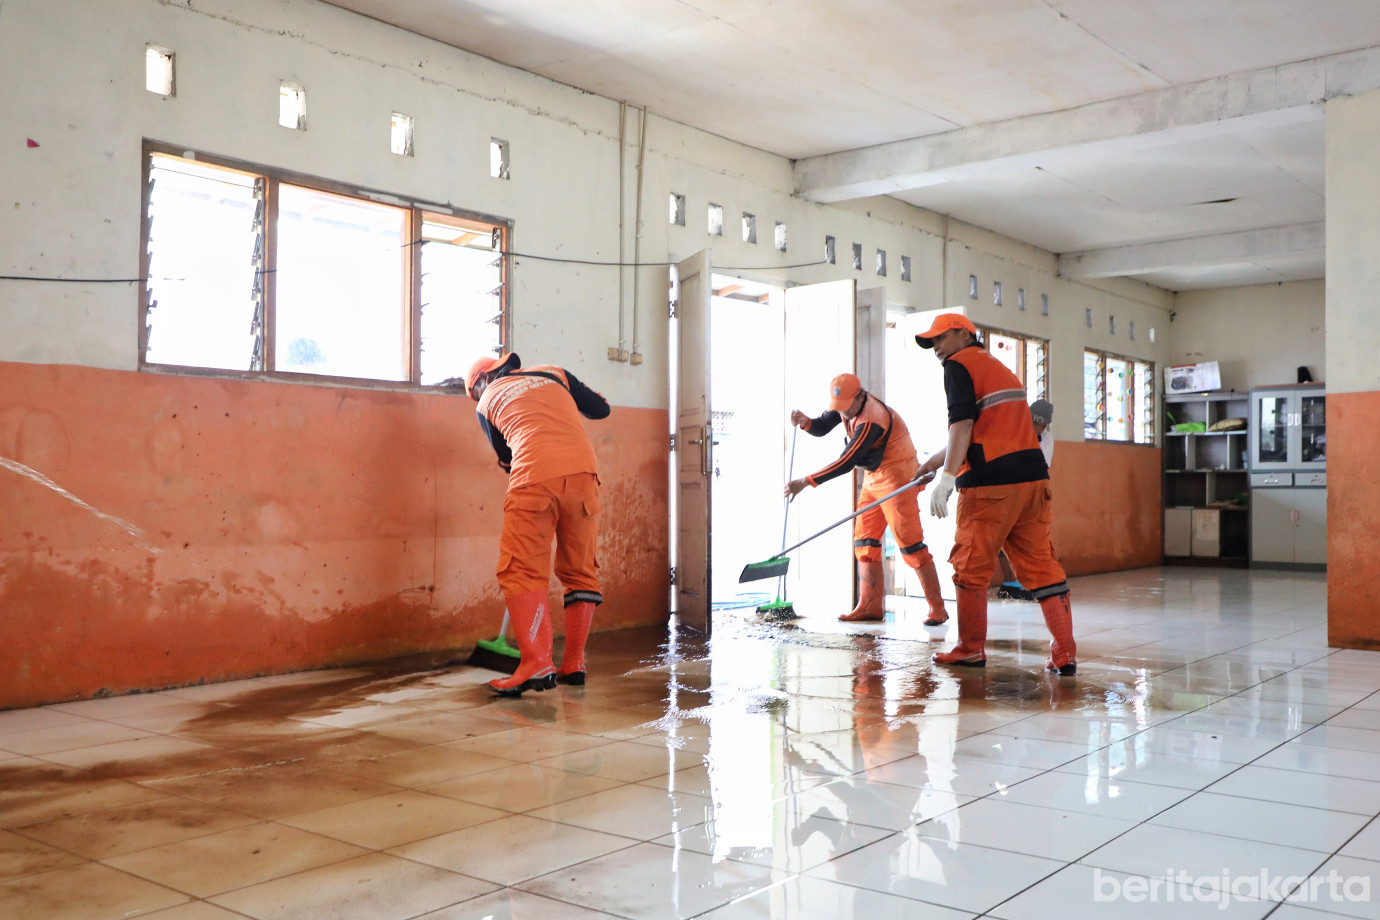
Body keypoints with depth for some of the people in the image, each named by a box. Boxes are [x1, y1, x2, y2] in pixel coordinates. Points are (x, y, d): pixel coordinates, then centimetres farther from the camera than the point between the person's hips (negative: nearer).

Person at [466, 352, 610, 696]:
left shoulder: (487, 402, 20)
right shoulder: (553, 374, 25)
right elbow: (600, 409, 24)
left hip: (535, 477, -3)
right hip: (583, 470, 3)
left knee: (521, 571, -1)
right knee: (581, 571, 13)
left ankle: (537, 664, -15)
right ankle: (574, 664, 16)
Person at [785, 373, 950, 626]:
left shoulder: (871, 420, -28)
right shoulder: (848, 402, -1)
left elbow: (846, 463, -30)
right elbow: (821, 428, 7)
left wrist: (806, 482, -29)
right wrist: (805, 422, -16)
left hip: (897, 480, -9)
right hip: (873, 479, 9)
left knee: (909, 543, -10)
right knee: (865, 540, 5)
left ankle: (937, 608, -4)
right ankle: (870, 606, 8)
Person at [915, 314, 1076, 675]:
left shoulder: (959, 363, 1)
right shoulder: (997, 366, 26)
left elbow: (962, 425, -13)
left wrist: (946, 478, -18)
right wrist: (931, 463, 37)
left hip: (991, 484, -8)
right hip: (1033, 476, 8)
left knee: (971, 567, 4)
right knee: (1040, 564, 7)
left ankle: (971, 650, 12)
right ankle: (1064, 654, 5)